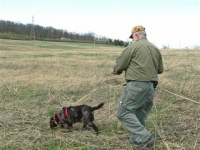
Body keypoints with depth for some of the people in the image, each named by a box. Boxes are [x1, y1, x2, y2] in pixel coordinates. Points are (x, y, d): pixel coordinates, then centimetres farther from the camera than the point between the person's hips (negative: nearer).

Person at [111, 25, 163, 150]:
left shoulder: (133, 46, -6)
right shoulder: (155, 48, 15)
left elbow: (119, 65, -3)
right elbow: (160, 69, 20)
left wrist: (116, 71, 18)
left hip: (137, 85, -8)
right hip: (151, 86, 8)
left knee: (124, 112, -2)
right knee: (140, 114, 18)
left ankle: (145, 137, -9)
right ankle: (136, 140, 22)